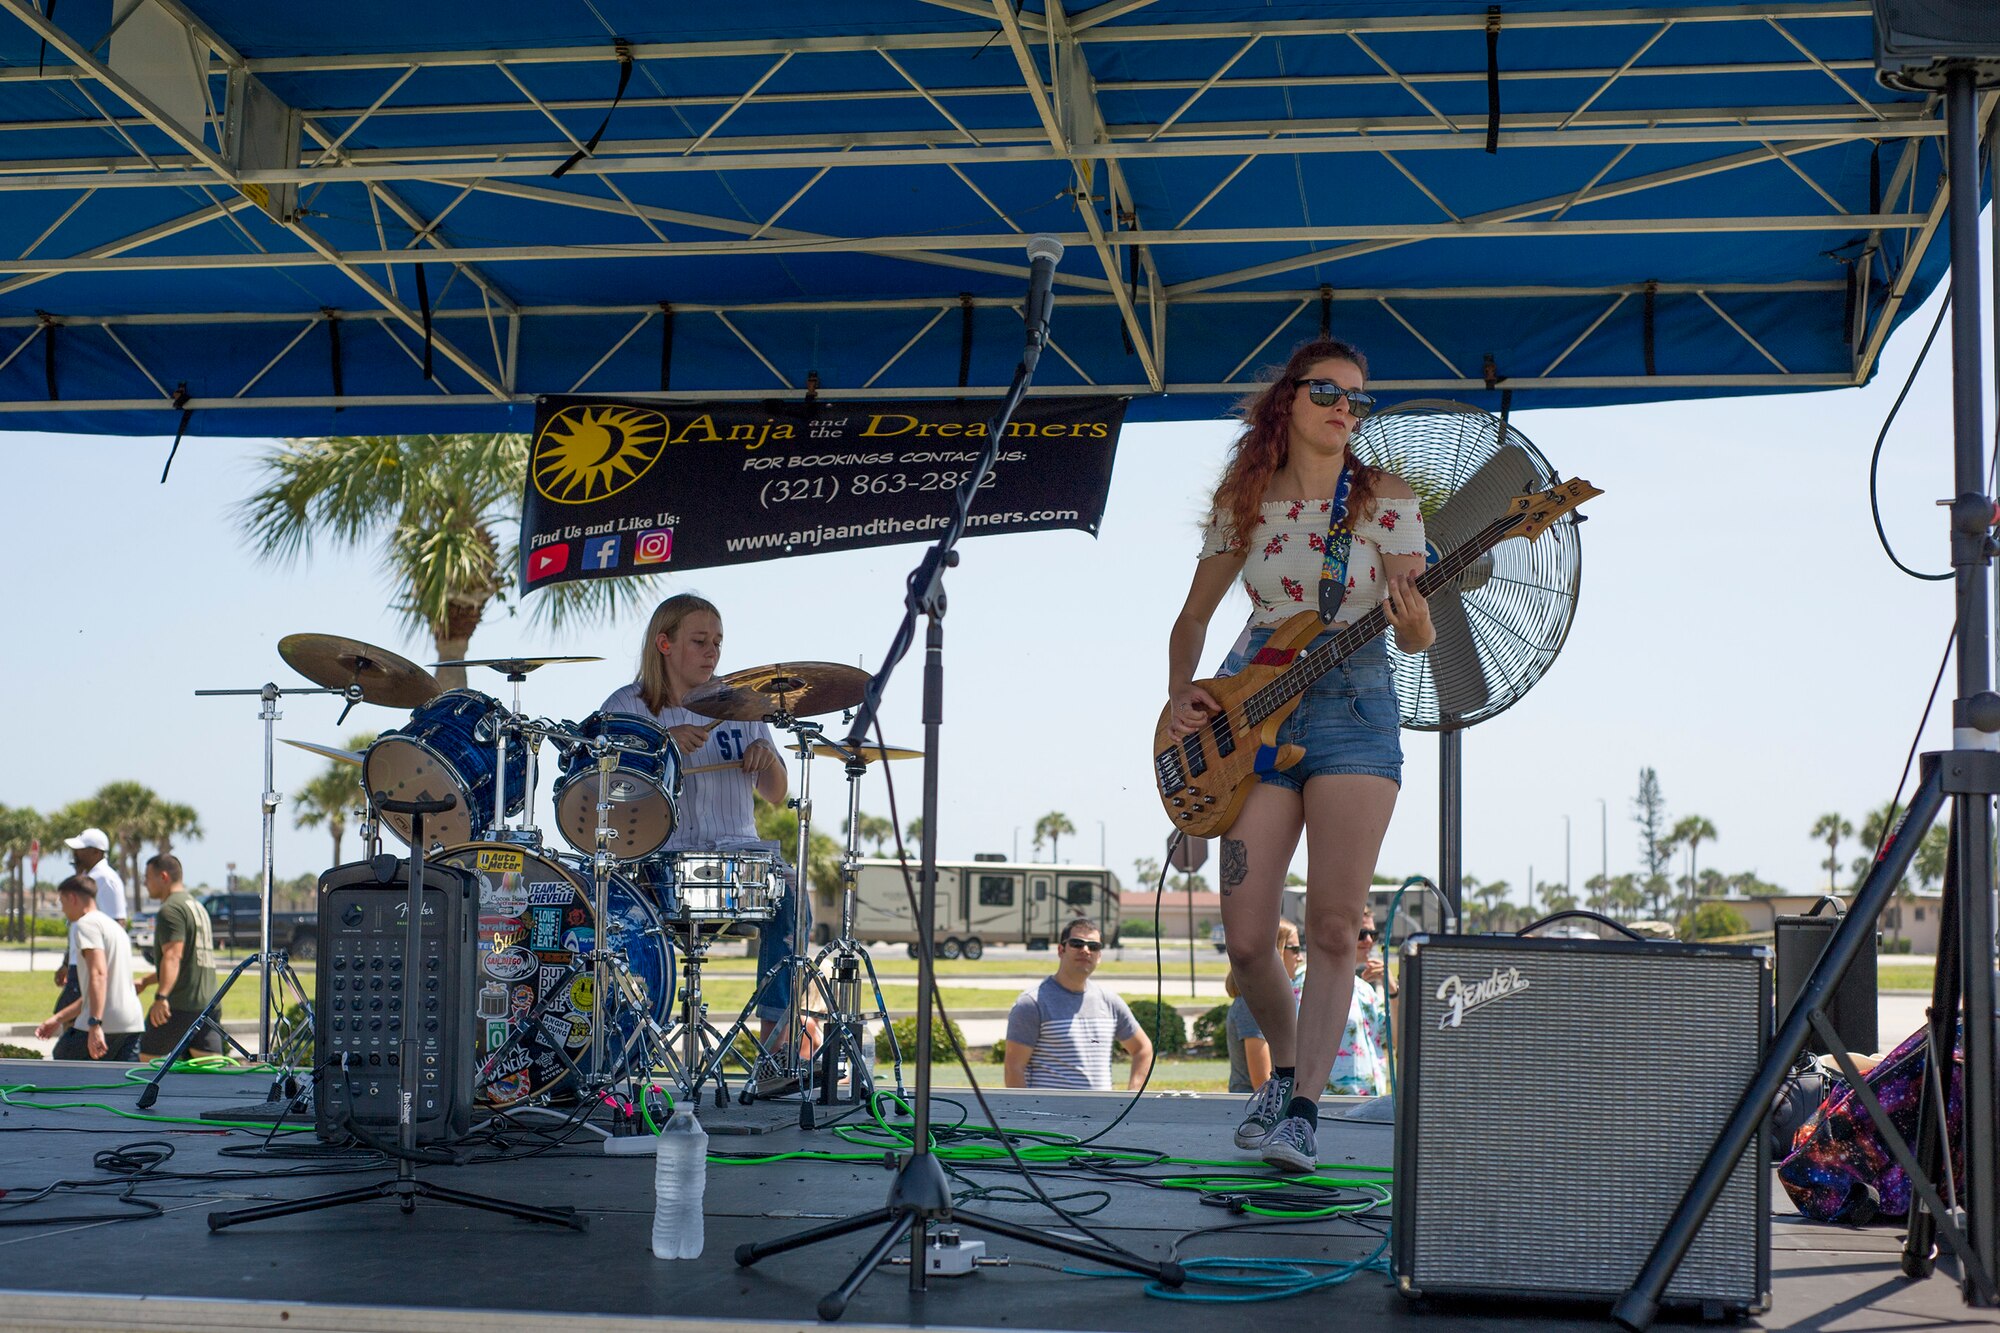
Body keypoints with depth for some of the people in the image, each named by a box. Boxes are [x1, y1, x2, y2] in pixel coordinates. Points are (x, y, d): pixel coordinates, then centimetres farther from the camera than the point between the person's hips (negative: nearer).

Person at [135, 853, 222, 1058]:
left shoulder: (170, 910, -9)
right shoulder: (198, 907, 22)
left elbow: (172, 957, -23)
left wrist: (162, 996, -33)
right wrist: (145, 981, 35)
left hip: (179, 1006, -9)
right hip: (207, 1004, 9)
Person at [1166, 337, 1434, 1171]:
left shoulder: (1386, 499, 1)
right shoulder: (1242, 503, 7)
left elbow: (1419, 637, -3)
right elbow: (1194, 618, 17)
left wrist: (1413, 622, -27)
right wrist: (1179, 696, 0)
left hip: (1352, 706, -2)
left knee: (1334, 925, -13)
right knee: (1246, 941, -3)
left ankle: (1300, 1109, -6)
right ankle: (1285, 1068, 23)